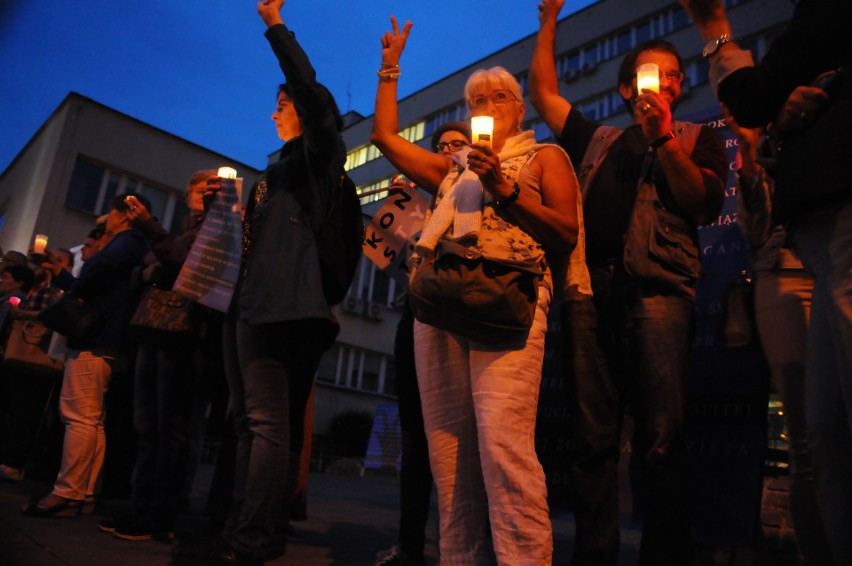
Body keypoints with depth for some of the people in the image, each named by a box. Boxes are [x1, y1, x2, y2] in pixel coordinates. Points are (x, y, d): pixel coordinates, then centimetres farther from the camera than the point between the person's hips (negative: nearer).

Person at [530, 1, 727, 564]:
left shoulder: (698, 138, 21)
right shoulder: (598, 139, 27)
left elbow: (705, 204, 4)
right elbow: (543, 92, 32)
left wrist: (663, 137, -2)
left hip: (656, 288, -2)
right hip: (590, 288, 3)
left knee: (662, 440, -10)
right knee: (593, 438, 0)